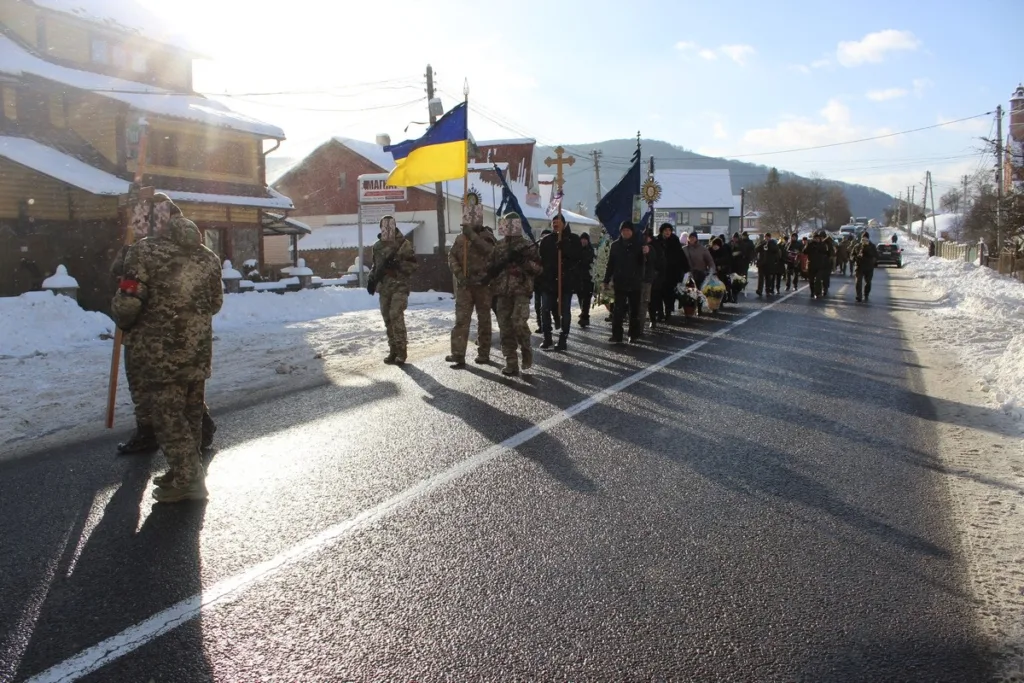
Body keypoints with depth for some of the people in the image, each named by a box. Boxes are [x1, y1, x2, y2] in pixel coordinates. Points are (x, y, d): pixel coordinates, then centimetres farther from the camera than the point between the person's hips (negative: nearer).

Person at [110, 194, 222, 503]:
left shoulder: (145, 252, -12)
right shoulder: (208, 256, 6)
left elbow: (127, 304, -15)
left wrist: (124, 322, 6)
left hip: (159, 353, -6)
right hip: (198, 351, 6)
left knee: (168, 416, 3)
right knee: (191, 414, 17)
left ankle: (186, 480, 4)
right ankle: (187, 471, 28)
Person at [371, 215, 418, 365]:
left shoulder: (404, 244, -3)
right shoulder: (377, 246, 14)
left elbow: (413, 265, -5)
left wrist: (397, 264, -19)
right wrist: (372, 279, 12)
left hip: (399, 286, -6)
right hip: (384, 286, 6)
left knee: (396, 315, -16)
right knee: (387, 318, 7)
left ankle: (401, 351, -12)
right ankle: (393, 350, 15)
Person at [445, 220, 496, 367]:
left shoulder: (487, 236, -2)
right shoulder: (460, 238, 9)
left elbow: (489, 250, -22)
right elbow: (452, 256, 7)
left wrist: (472, 235, -25)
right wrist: (458, 272, -9)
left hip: (483, 283, -2)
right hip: (464, 284, 3)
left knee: (484, 318, 6)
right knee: (461, 318, -6)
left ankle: (484, 353, 16)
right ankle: (458, 354, -10)